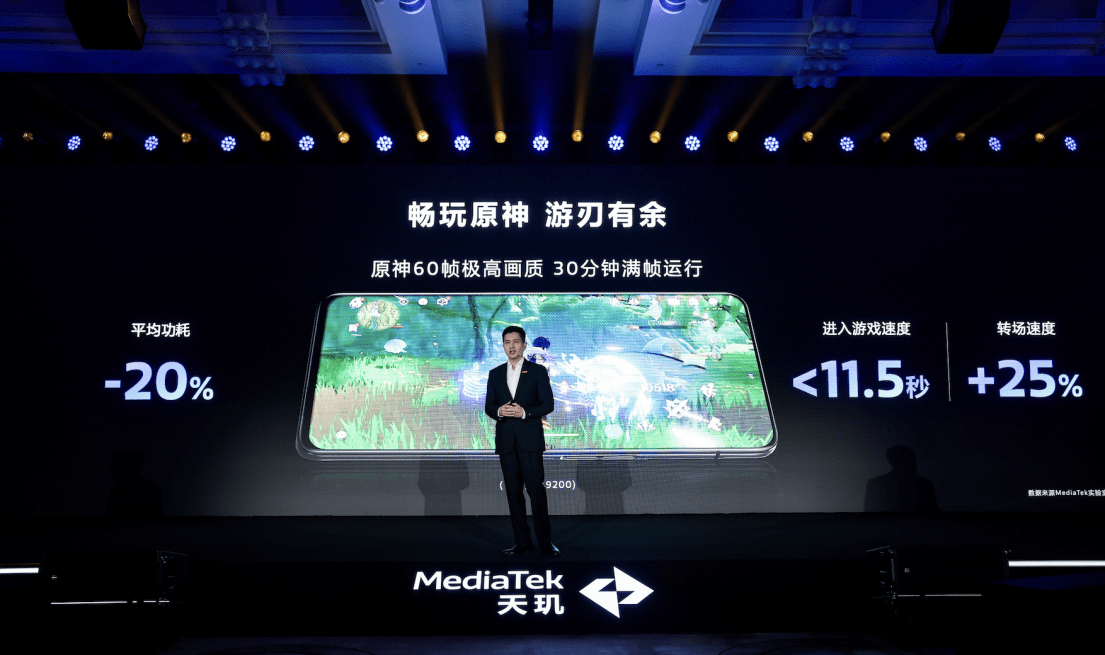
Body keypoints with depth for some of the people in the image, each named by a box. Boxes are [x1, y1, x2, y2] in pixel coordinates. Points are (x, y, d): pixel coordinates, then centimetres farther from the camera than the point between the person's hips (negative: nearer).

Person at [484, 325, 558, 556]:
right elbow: (488, 406, 10)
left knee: (536, 489, -6)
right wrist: (499, 411, -12)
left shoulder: (537, 371, 3)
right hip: (506, 440, 3)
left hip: (530, 439, -3)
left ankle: (545, 541, 2)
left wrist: (524, 412, -17)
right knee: (513, 491, 5)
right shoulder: (495, 374, 13)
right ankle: (522, 541, 11)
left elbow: (548, 404, -2)